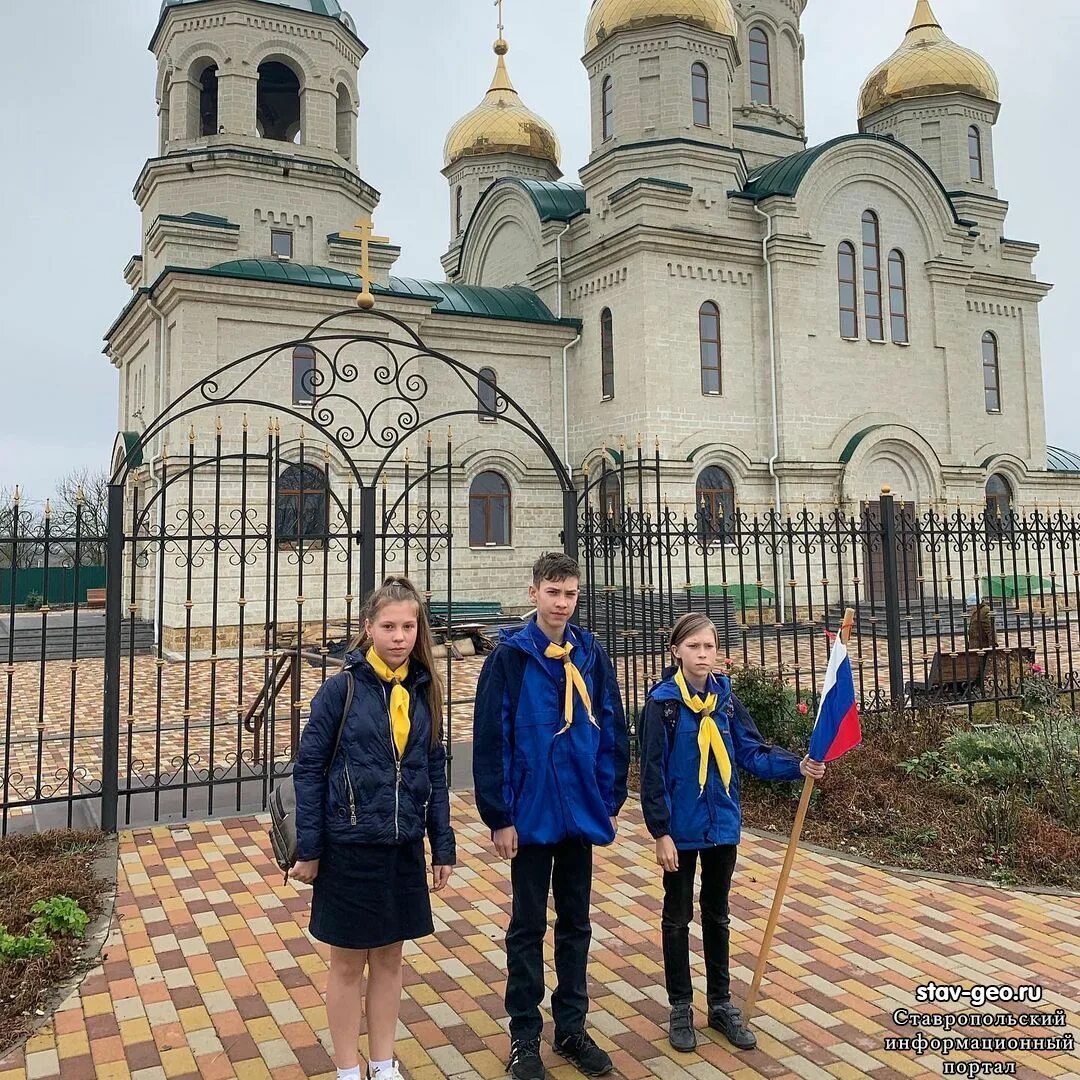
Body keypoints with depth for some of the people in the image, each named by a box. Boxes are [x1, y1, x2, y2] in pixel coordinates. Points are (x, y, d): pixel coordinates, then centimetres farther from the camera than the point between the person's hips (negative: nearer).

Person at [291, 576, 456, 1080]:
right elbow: (309, 768, -9)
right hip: (349, 848, -4)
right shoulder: (342, 688, -12)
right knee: (349, 962, 11)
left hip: (404, 848, 4)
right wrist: (307, 849, -10)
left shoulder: (423, 690, 0)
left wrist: (443, 847, 5)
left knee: (389, 957, 17)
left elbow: (435, 772, 5)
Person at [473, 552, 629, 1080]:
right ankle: (524, 1036, 25)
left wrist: (611, 801, 5)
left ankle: (572, 1027, 32)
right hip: (531, 815, -4)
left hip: (582, 813, 4)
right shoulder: (510, 655, -11)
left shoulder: (591, 654, 1)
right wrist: (499, 817, -11)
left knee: (576, 924, 16)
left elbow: (613, 731, 6)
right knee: (528, 927, 10)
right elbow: (490, 739, -11)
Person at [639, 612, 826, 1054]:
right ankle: (680, 1008, 26)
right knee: (677, 917, 11)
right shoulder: (663, 702, -14)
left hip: (722, 826, 4)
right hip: (681, 829, -4)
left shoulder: (725, 698, -1)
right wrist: (661, 832, -15)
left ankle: (721, 1004, 31)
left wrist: (797, 766, -19)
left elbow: (753, 753, -2)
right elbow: (653, 773, -14)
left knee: (717, 916, 17)